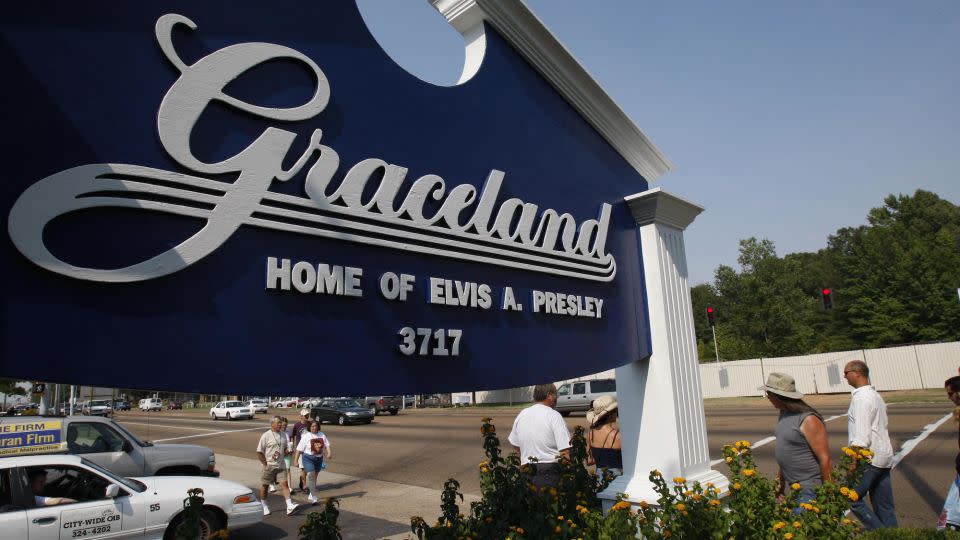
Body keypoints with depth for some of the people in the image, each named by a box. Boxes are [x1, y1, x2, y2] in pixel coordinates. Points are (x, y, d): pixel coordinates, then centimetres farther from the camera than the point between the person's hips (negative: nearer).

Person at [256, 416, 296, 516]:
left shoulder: (283, 435, 8)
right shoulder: (266, 435, -9)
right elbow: (259, 452, -9)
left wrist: (283, 452, -3)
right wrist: (265, 464, -11)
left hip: (281, 465, 4)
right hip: (269, 465, -4)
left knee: (284, 484, -6)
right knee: (264, 485, 8)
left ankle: (289, 506, -12)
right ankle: (264, 506, 27)